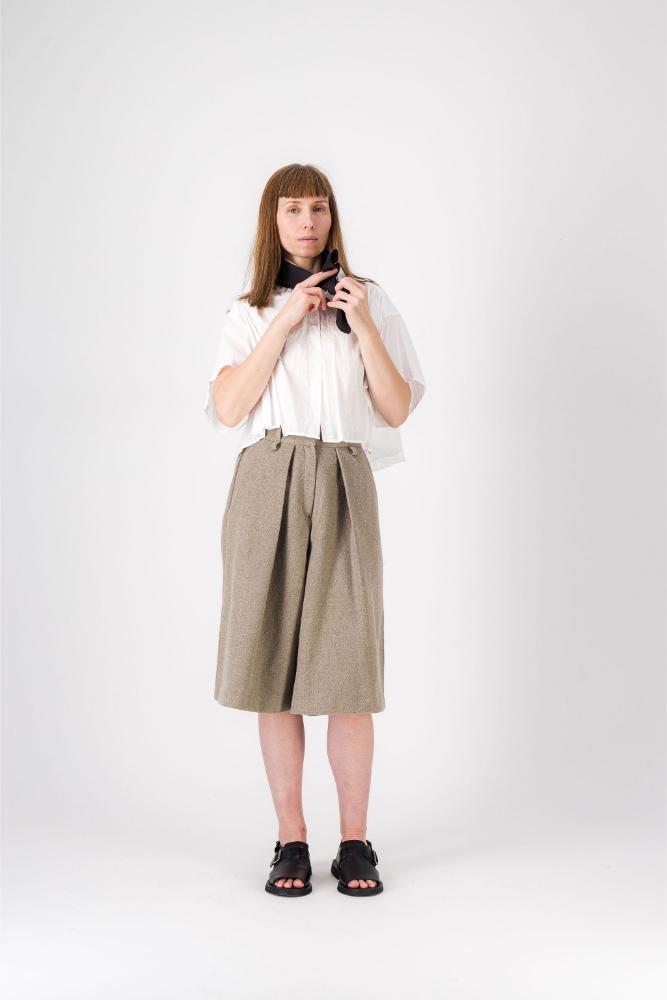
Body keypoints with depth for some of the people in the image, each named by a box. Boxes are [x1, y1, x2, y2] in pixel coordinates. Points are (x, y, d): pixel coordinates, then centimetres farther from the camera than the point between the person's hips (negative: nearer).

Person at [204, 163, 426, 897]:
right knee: (273, 668, 2)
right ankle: (291, 842, 12)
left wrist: (362, 327, -7)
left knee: (349, 672, -3)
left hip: (343, 486, -1)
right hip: (267, 488, 1)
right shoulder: (249, 313, 12)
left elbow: (397, 409, 4)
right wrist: (286, 321, -7)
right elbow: (228, 409, -2)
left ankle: (355, 843, 9)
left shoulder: (369, 301, 10)